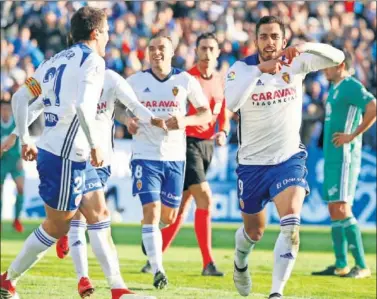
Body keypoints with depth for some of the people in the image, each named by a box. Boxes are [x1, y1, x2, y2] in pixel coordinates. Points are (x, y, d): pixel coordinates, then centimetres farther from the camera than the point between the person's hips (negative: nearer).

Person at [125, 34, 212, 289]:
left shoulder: (186, 81, -1)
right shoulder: (136, 81, 0)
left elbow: (207, 113, 3)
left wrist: (185, 120, -17)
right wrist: (128, 120, -11)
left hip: (175, 156, 2)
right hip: (145, 155, -2)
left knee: (169, 216, 11)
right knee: (151, 210, -14)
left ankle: (150, 232, 47)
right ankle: (157, 270, -13)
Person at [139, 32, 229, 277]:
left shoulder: (221, 82, 11)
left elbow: (224, 117, 17)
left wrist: (223, 133, -2)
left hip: (207, 145, 7)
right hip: (188, 142, -7)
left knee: (182, 204, 9)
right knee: (205, 199, -15)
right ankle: (208, 263, -13)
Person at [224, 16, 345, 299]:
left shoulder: (295, 63, -4)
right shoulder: (242, 68, -11)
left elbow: (337, 57, -15)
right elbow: (231, 103, -30)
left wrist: (306, 46, -32)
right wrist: (259, 69, -38)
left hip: (289, 159, 0)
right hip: (252, 163, 0)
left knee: (291, 225, -22)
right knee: (254, 231, 16)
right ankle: (240, 262, 50)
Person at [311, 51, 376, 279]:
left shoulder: (351, 86, -12)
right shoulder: (335, 89, 17)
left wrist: (353, 135, -22)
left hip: (344, 158, -10)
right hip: (333, 158, 10)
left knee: (341, 209, -13)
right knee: (334, 210, 9)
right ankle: (341, 265, 11)